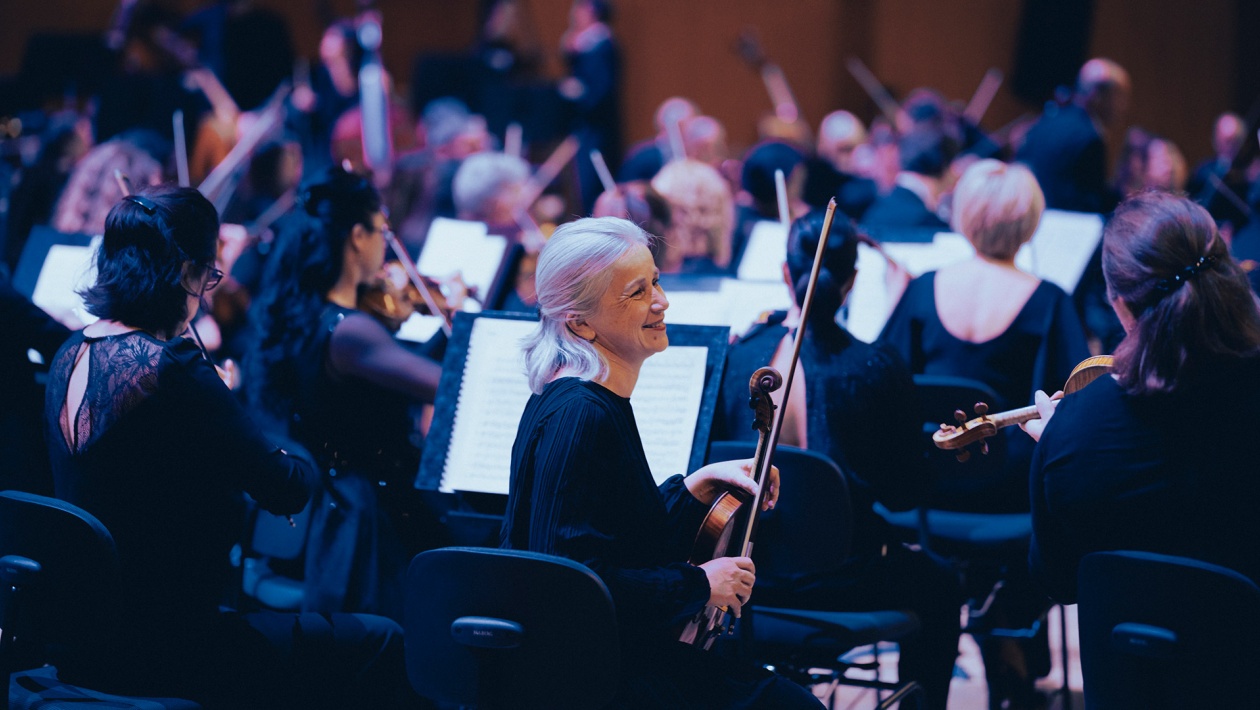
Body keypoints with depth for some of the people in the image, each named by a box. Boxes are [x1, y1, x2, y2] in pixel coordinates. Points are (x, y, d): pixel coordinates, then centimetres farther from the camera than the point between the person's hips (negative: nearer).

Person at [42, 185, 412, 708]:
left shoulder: (70, 357, 4)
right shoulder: (168, 370, -23)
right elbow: (287, 491, -17)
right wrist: (299, 459, 5)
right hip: (156, 654, -9)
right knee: (381, 645, 4)